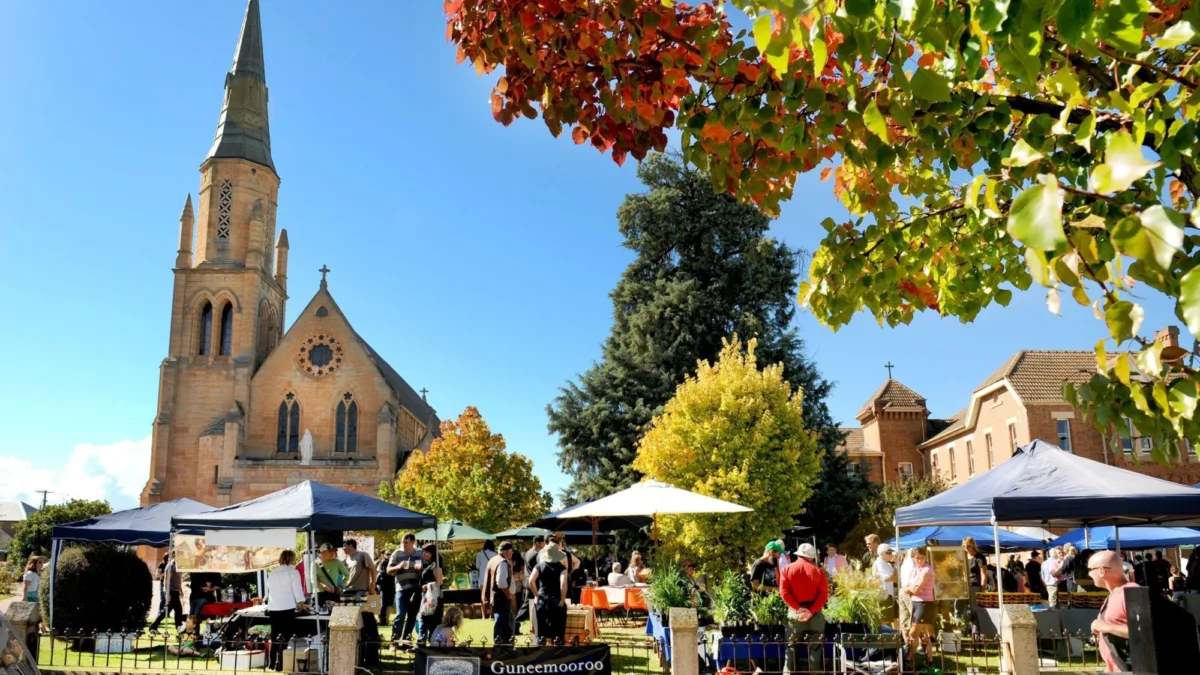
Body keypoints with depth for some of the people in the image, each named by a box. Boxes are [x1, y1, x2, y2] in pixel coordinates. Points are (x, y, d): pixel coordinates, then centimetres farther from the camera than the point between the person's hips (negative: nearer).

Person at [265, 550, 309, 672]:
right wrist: (301, 604, 12)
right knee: (286, 637, 0)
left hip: (273, 608, 6)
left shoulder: (272, 573, 13)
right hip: (287, 608, -5)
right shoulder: (292, 571, -2)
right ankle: (281, 664, -4)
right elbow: (297, 589, -2)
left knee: (274, 637, 14)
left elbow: (269, 590, 18)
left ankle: (272, 664, 18)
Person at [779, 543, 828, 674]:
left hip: (795, 612, 1)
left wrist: (798, 608, -9)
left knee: (791, 646, 8)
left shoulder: (787, 569, 2)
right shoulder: (818, 571, 0)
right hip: (814, 613, -1)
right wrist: (811, 611, -14)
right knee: (816, 647, 6)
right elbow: (824, 594, -9)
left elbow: (784, 592, -7)